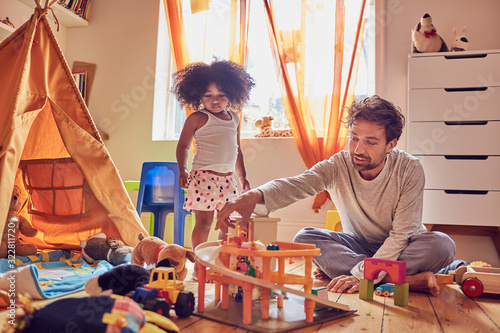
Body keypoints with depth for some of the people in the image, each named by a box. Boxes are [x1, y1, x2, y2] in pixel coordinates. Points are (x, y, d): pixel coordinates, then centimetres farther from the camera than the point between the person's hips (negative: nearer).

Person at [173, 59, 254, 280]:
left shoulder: (233, 118, 14)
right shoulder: (197, 118, -3)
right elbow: (183, 146, 1)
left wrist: (243, 176, 21)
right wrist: (182, 171, -10)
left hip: (228, 177, 6)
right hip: (204, 176, -6)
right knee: (204, 222, -2)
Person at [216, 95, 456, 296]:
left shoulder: (409, 169, -21)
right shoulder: (337, 166, -19)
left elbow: (402, 234, -24)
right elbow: (295, 184, -39)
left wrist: (362, 276, -36)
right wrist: (256, 194, -61)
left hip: (399, 248, -2)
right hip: (358, 244, 2)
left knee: (442, 245, -31)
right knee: (305, 238, -24)